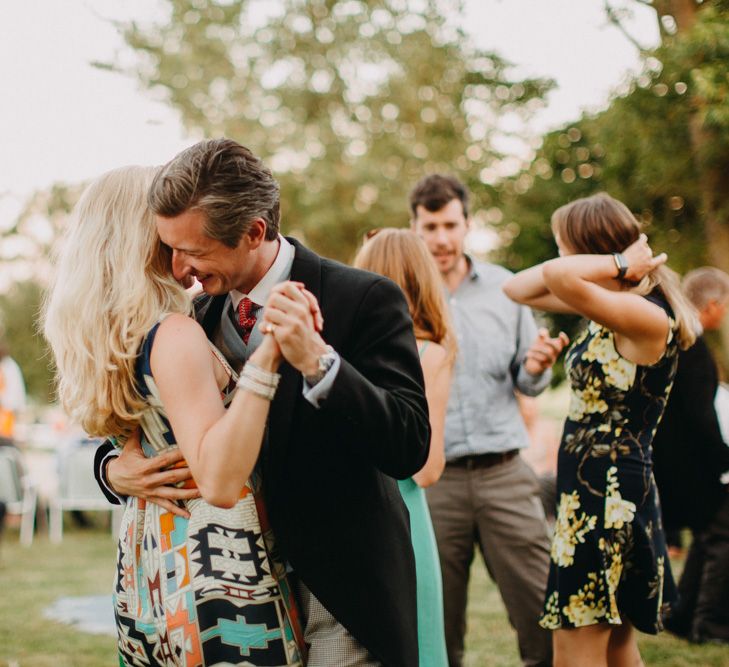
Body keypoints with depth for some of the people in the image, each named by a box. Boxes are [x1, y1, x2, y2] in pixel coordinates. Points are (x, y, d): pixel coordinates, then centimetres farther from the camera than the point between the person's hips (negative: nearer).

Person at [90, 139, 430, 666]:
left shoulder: (365, 300, -13)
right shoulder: (201, 315, 4)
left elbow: (409, 449, -19)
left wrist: (317, 361, -31)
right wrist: (115, 469, -10)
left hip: (340, 597, -5)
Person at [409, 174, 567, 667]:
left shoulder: (504, 288, 9)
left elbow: (528, 382, 13)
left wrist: (536, 368, -8)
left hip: (504, 473, 1)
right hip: (432, 477, -1)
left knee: (544, 611, -3)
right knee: (438, 623, 6)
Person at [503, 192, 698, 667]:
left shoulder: (648, 316, -19)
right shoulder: (614, 306, 8)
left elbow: (558, 277, -37)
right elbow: (518, 289, 14)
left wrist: (622, 265, -19)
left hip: (609, 496, -10)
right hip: (594, 490, 10)